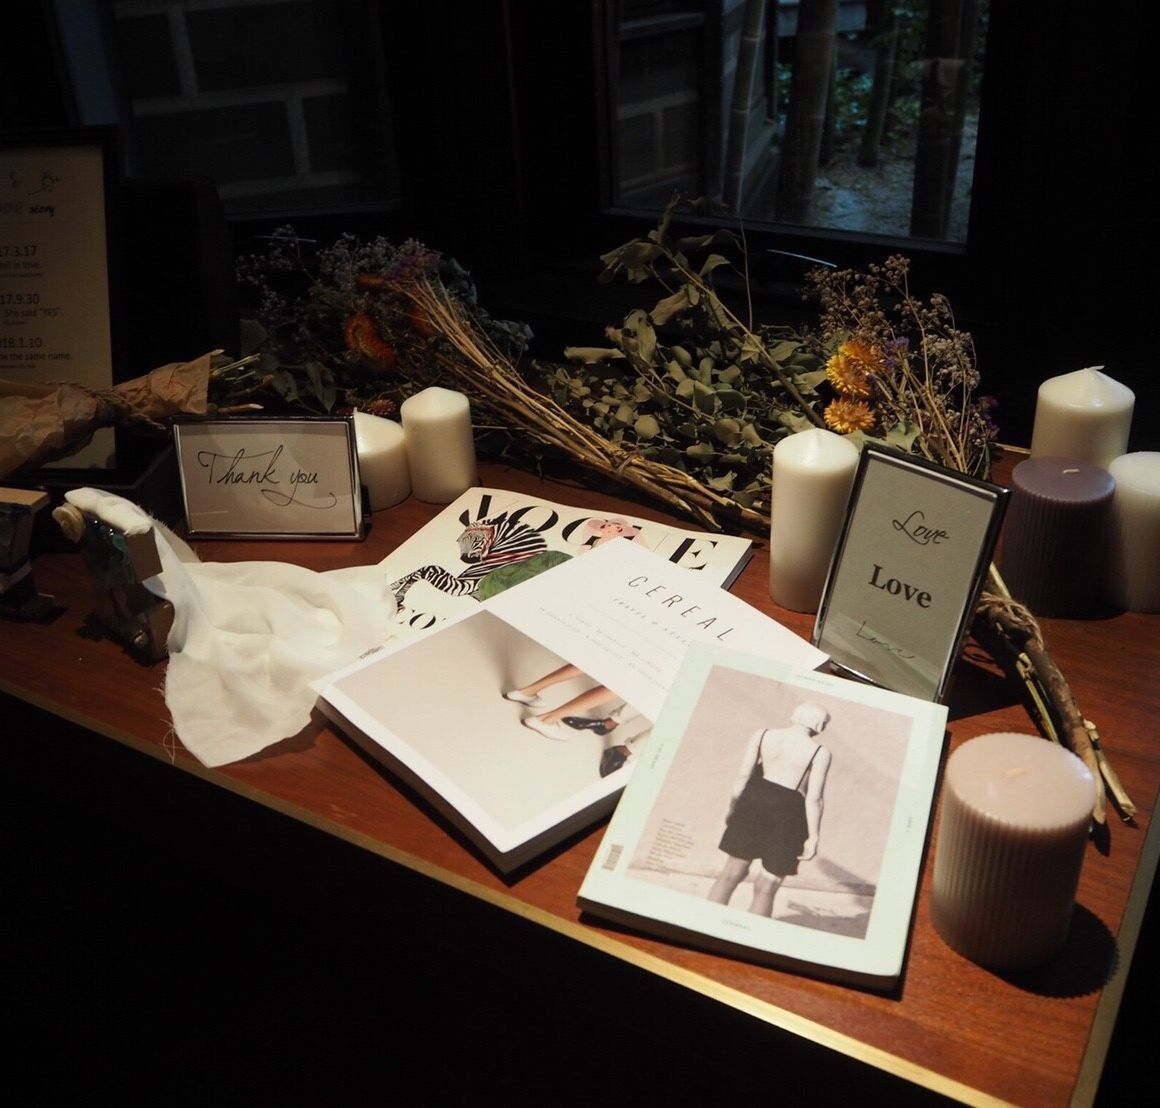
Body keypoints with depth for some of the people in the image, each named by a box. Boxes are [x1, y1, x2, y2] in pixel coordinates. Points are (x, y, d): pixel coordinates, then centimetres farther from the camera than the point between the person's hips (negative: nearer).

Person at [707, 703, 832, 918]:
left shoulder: (762, 734, 1)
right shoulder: (820, 752, -8)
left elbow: (743, 774, -2)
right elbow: (814, 799, -11)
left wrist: (733, 807, 9)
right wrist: (813, 837, -4)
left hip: (753, 802, 4)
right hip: (788, 811, -3)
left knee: (732, 872, 17)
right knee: (766, 888, 8)